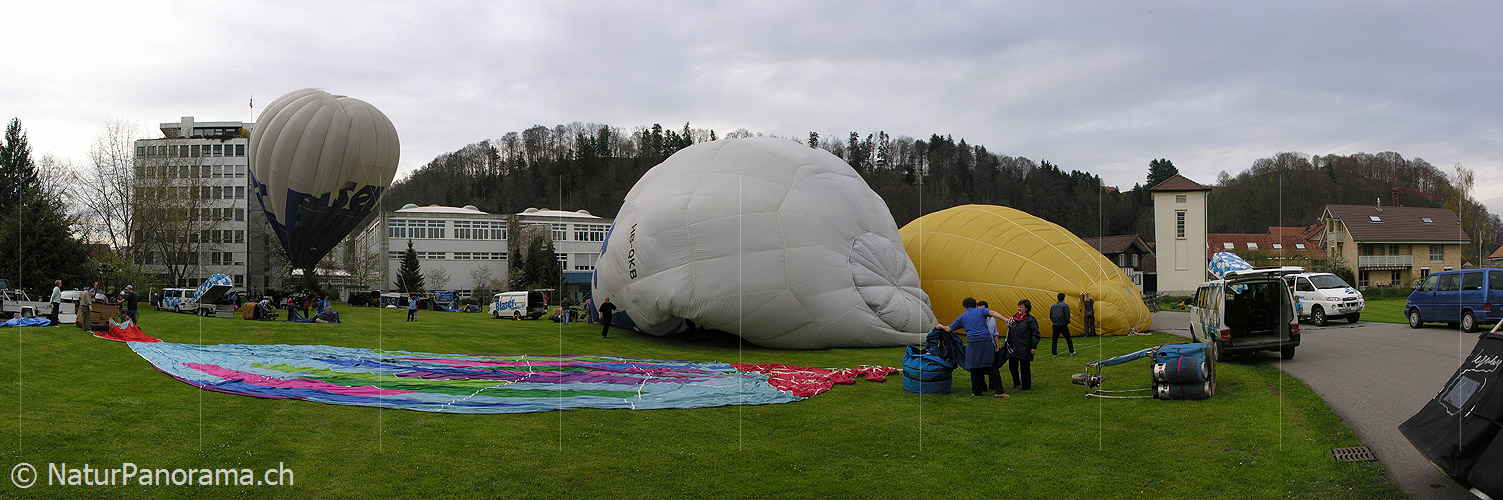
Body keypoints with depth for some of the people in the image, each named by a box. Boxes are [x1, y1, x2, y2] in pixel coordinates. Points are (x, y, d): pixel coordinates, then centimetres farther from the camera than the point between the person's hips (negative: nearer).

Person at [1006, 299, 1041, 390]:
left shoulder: (1031, 319, -8)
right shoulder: (1015, 318, 13)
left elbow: (1035, 334, -8)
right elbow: (1011, 332, 22)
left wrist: (1033, 347, -13)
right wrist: (1010, 327, 0)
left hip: (1024, 348, -7)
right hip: (1014, 347, 7)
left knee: (1025, 367, 0)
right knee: (1012, 365, 11)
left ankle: (1026, 386, 13)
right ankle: (1016, 383, 31)